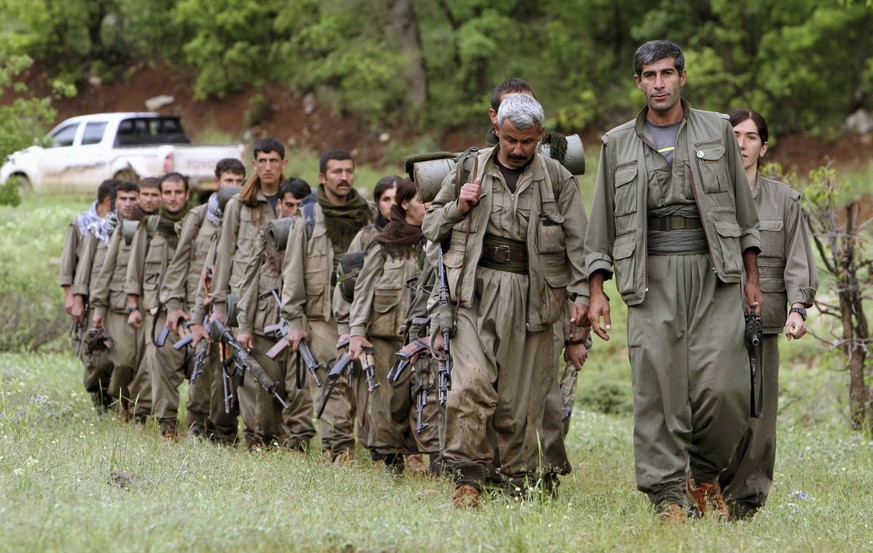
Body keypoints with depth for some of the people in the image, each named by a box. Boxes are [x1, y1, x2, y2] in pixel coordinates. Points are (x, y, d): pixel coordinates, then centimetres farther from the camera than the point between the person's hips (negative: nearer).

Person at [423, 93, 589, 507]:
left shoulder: (558, 180, 10)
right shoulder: (468, 171, 13)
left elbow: (578, 244, 7)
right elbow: (431, 226, 20)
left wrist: (581, 295, -5)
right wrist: (459, 206, 0)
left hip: (530, 294, 0)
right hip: (476, 289, 0)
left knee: (522, 394, 1)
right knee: (473, 381, -18)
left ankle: (520, 479, 12)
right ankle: (467, 476, -14)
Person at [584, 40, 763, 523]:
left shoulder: (717, 131, 12)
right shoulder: (617, 144, 13)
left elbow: (744, 209, 15)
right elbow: (601, 225, 15)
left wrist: (751, 277, 11)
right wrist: (596, 292, 7)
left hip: (713, 270, 0)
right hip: (651, 276, 0)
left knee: (723, 386, -11)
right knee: (658, 388, -7)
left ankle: (705, 474, 12)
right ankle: (666, 494, -2)